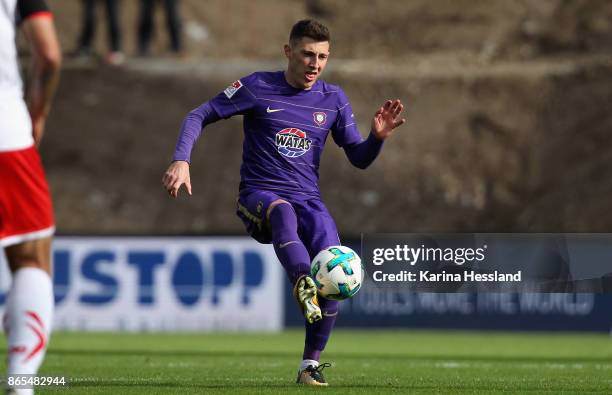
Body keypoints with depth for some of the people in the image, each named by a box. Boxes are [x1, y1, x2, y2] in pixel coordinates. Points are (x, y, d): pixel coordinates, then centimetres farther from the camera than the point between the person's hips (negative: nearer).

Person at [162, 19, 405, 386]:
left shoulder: (334, 99, 9)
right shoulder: (258, 87, -1)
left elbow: (360, 159, 11)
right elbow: (199, 116, 2)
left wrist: (378, 136, -11)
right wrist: (182, 161, -13)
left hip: (309, 201, 3)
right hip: (258, 196, -3)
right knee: (282, 210, -41)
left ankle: (311, 363, -8)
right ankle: (303, 284, -65)